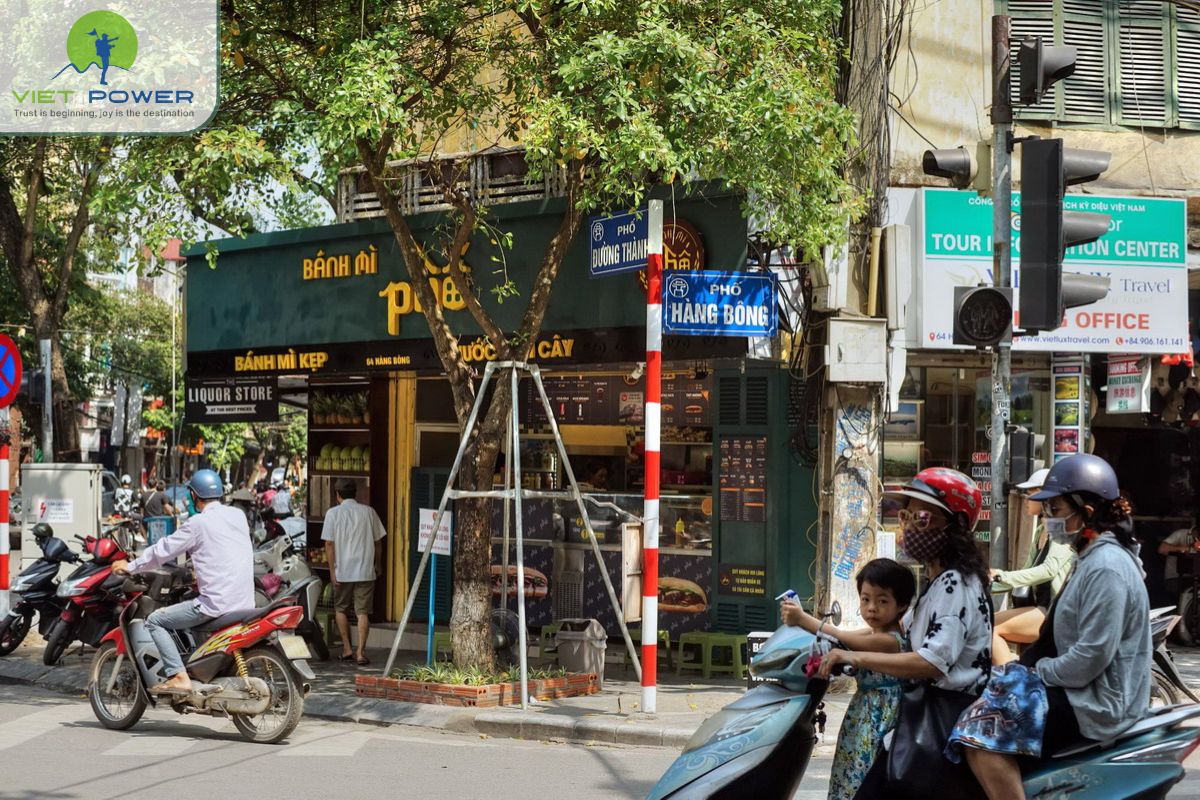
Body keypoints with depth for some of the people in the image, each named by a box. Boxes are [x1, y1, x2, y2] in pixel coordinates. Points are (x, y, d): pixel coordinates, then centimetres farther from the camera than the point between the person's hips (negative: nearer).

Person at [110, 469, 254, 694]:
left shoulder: (199, 523, -8)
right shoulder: (238, 516, 11)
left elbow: (163, 550, -2)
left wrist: (131, 566, 11)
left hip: (217, 604, -8)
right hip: (245, 603, 8)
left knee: (155, 621, 3)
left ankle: (179, 677, -10)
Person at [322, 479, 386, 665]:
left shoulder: (333, 513, -3)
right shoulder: (368, 512, 3)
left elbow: (329, 544, -7)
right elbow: (378, 542, 7)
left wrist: (332, 571, -4)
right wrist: (377, 565, 20)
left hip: (342, 571, -1)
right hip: (365, 571, 1)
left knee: (341, 609, 16)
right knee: (362, 612, 2)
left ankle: (347, 648, 15)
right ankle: (361, 651, -6)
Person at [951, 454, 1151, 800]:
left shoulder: (1106, 569, -21)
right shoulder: (1093, 556, 13)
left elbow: (1092, 656, -25)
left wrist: (1039, 671, -13)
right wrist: (1030, 666, 10)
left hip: (1096, 703, -11)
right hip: (1083, 688, 11)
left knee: (980, 730, -20)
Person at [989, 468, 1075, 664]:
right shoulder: (1041, 531, 19)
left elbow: (1049, 569, -23)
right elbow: (1028, 572, 17)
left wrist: (1002, 576, -26)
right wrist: (988, 584, 5)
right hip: (1040, 606, 9)